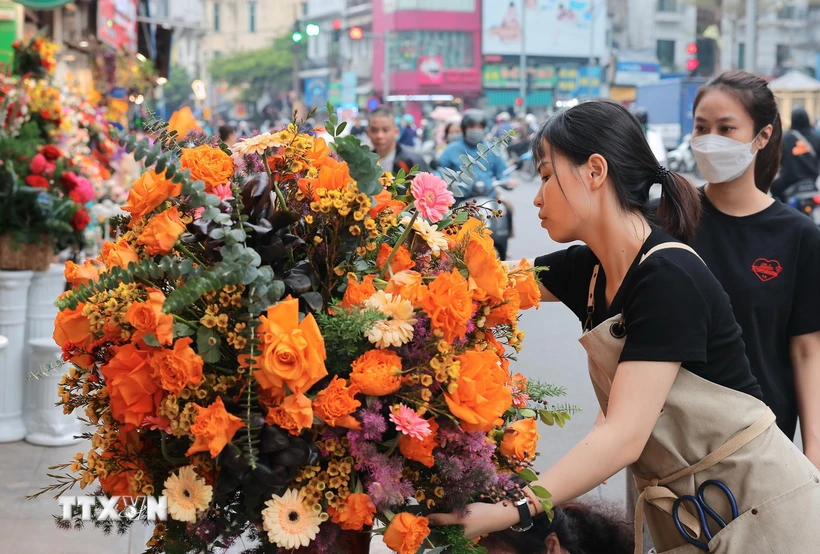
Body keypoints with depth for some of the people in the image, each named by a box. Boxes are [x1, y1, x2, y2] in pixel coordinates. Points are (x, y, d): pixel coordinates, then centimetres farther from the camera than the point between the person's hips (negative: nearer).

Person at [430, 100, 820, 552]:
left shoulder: (669, 279, -23)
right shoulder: (588, 269, 1)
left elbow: (624, 438, -28)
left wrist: (510, 512, -34)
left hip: (760, 504, -7)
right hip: (682, 511, 8)